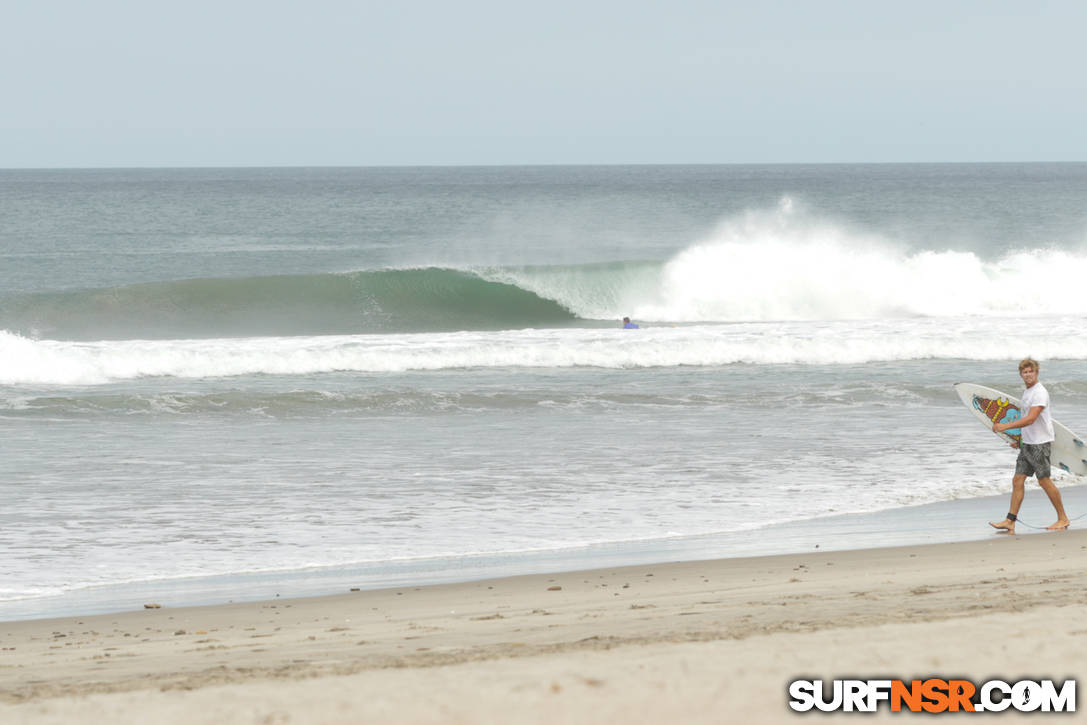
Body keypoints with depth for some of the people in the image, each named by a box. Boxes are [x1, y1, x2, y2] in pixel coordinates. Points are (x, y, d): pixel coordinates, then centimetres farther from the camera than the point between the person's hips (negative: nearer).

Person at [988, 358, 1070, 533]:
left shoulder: (1040, 393, -15)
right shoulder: (1027, 392, 15)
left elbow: (1030, 419, -25)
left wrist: (1005, 426, -30)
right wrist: (1019, 439, 20)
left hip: (1040, 443, -9)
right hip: (1027, 444, 9)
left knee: (1044, 481, -3)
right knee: (1017, 480, 2)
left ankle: (1063, 519, 10)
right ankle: (1010, 522, 0)